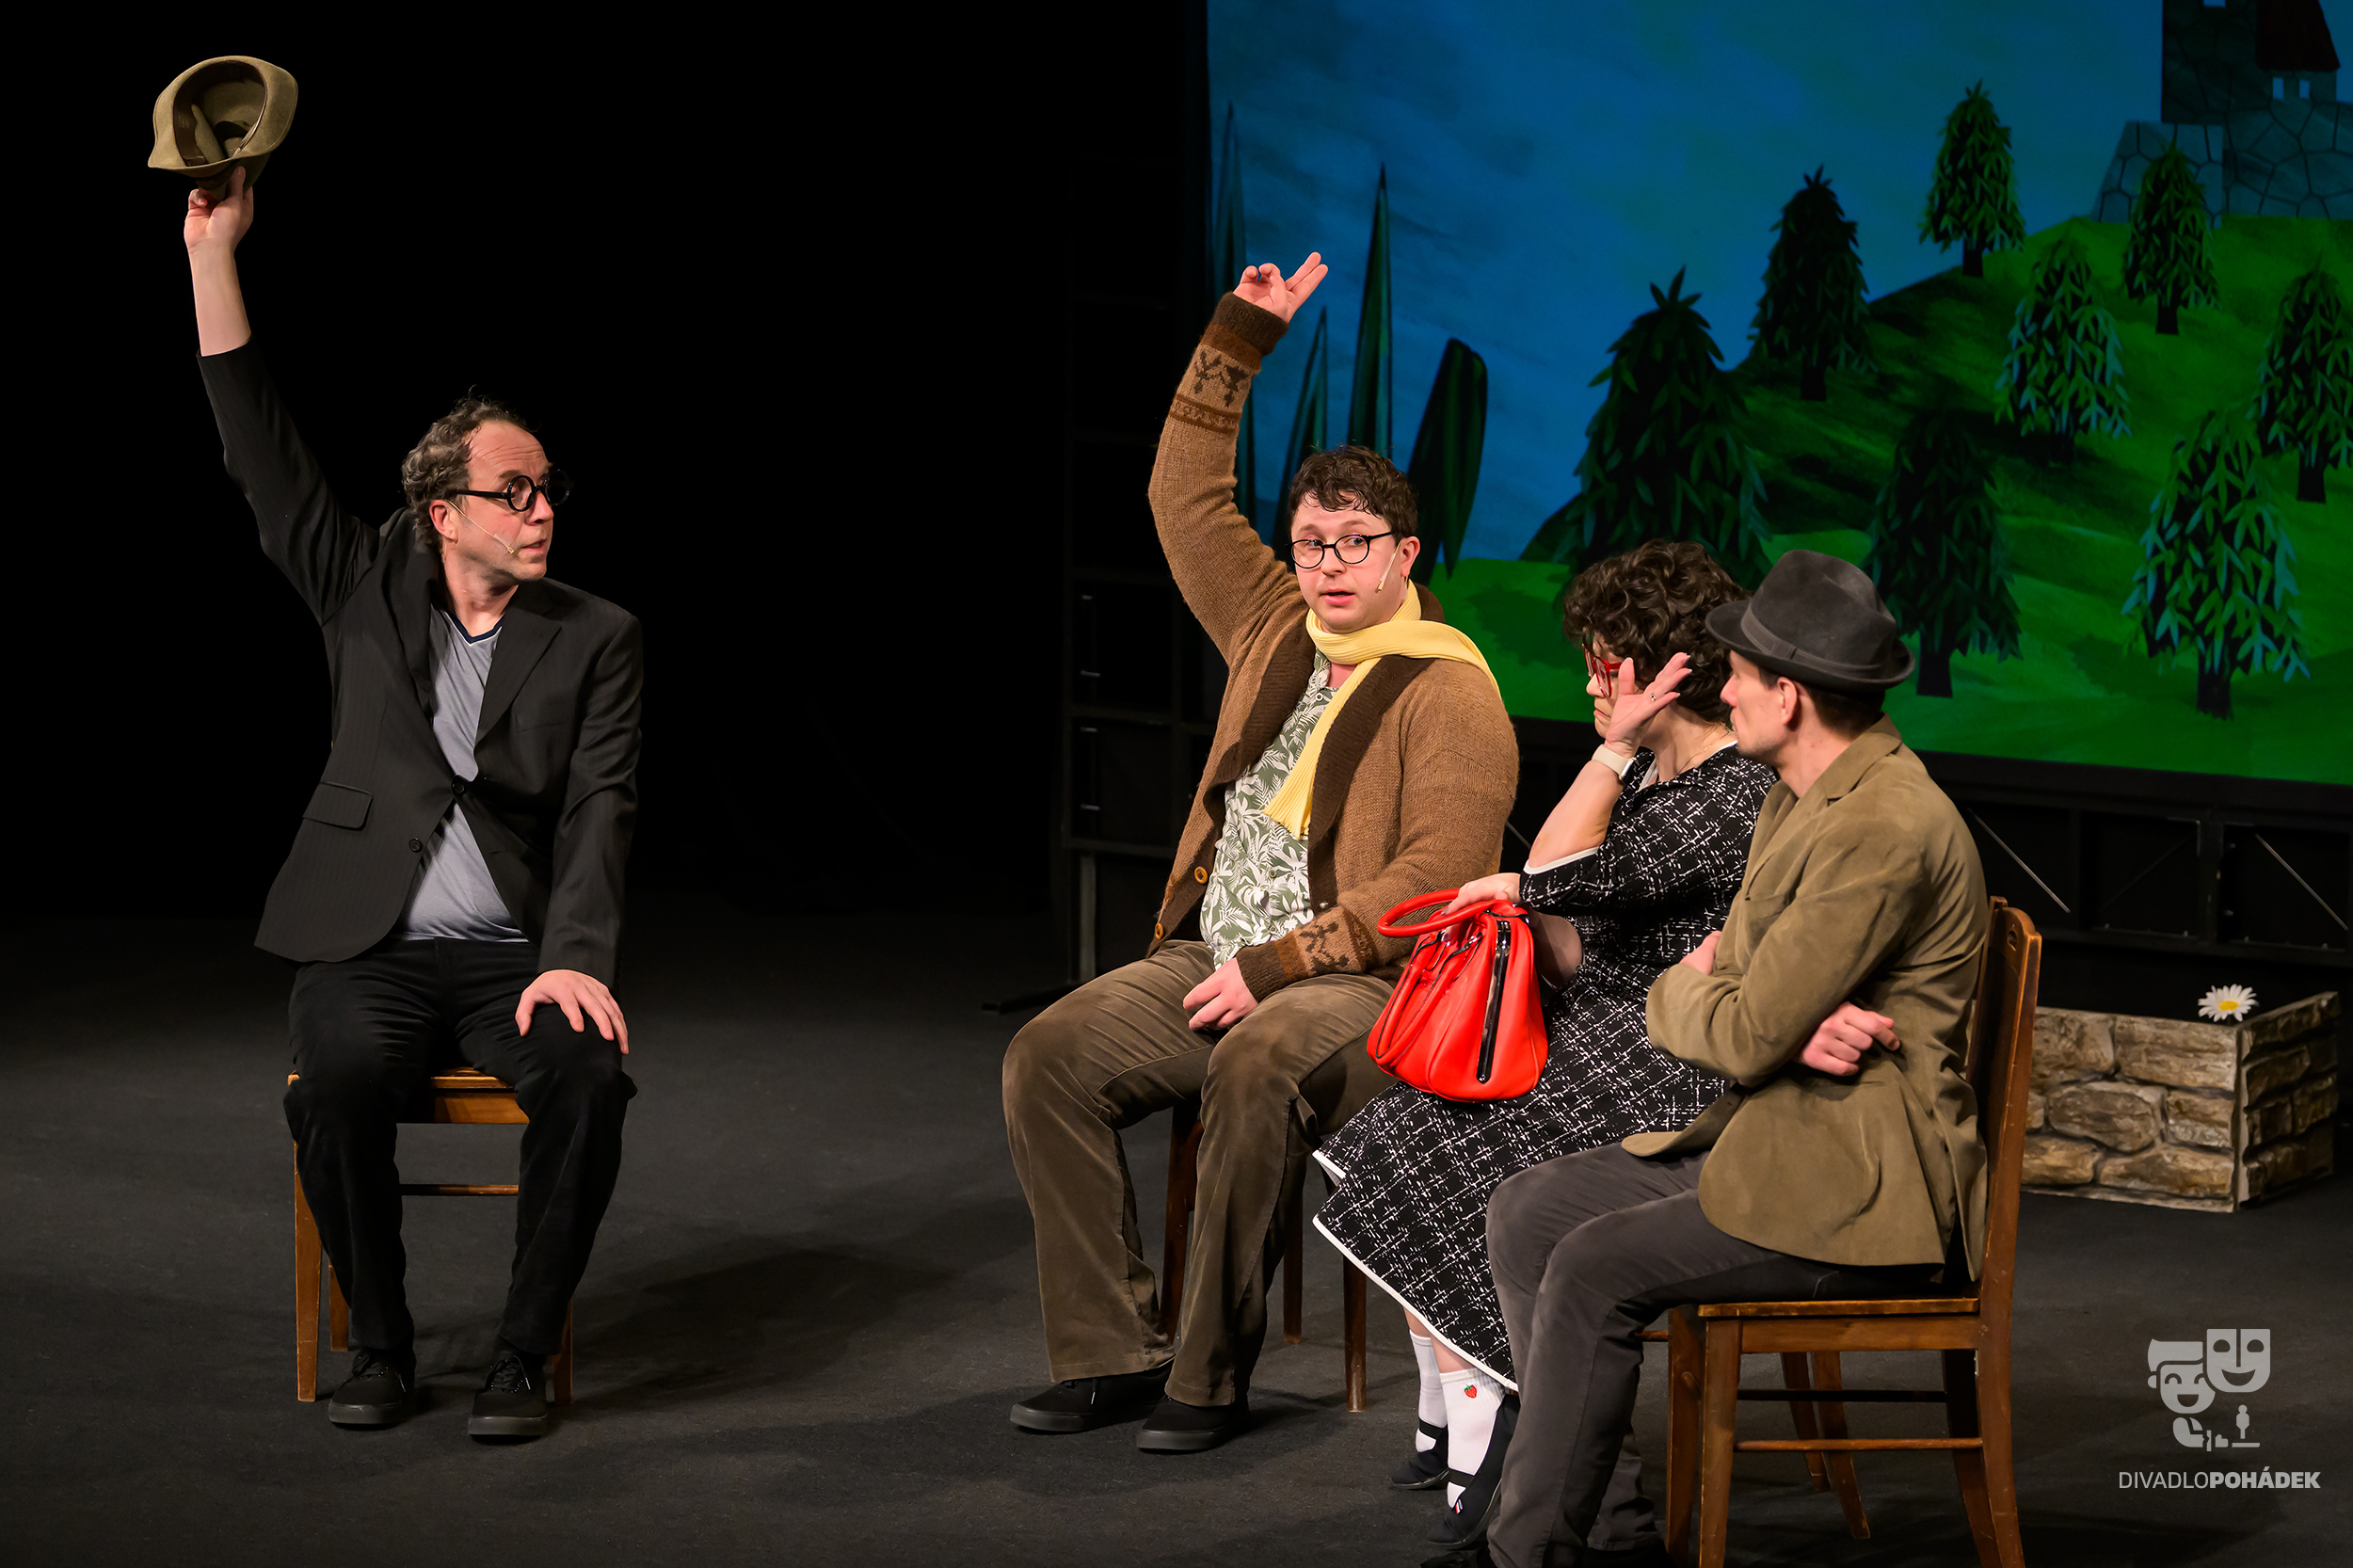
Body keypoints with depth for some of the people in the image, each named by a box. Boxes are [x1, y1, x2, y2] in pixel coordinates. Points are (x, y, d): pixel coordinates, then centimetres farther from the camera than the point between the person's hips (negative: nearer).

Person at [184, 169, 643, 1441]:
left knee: (588, 1076, -32)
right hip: (372, 951, 0)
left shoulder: (594, 639, 5)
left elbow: (600, 808, -5)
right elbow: (262, 458, 3)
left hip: (516, 956, 0)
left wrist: (576, 956, -23)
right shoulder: (368, 594, 8)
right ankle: (380, 1346, -14)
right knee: (335, 1077, -32)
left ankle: (522, 1357, -17)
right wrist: (212, 253, -4)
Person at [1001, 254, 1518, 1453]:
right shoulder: (1275, 631, 15)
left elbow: (1438, 879, -16)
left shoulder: (1448, 692, -7)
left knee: (1257, 1067, -38)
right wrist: (1242, 337, 17)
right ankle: (1111, 1352, -13)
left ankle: (1212, 1377, -27)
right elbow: (1185, 495, 23)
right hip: (1213, 956, 7)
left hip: (1365, 982, -7)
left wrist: (1275, 966, -19)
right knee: (1047, 1057, -14)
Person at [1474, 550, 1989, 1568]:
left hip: (1863, 1186, -10)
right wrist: (1793, 1024, -10)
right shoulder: (1798, 798, 12)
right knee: (1525, 1215, 3)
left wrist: (1684, 993, 1)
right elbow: (1726, 969, 14)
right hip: (1772, 1136, 10)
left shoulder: (1882, 830, -22)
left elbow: (1746, 1038, -22)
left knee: (1596, 1269, -21)